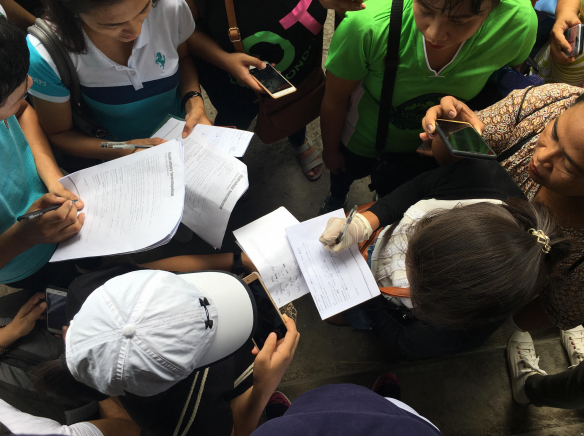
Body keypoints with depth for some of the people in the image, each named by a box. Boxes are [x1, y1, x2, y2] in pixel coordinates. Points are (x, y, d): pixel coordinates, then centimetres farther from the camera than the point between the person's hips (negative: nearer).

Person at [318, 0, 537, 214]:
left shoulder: (520, 24, -34)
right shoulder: (368, 23, -41)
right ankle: (336, 198, 71)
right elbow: (335, 98, -21)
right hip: (362, 138, -1)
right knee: (342, 173, 32)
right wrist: (330, 150, -5)